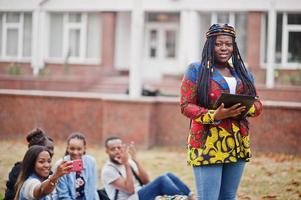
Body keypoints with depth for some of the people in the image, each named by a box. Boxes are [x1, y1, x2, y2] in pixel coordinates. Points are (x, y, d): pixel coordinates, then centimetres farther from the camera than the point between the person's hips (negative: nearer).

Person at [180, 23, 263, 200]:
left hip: (238, 145, 6)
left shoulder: (243, 73, 17)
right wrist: (215, 116, -21)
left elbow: (257, 104, 15)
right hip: (208, 144, -5)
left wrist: (244, 109, -10)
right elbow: (186, 106, -5)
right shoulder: (196, 71, 1)